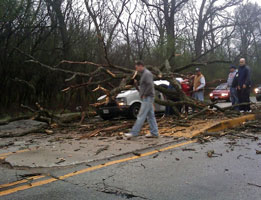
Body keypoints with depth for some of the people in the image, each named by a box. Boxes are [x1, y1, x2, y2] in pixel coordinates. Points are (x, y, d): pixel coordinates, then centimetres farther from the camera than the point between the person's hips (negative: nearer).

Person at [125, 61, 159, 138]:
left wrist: (144, 94, -17)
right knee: (150, 116, 9)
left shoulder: (147, 73, -13)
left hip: (147, 98, -10)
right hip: (147, 98, 10)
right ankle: (154, 133, 12)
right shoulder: (144, 74, 19)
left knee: (141, 116, -9)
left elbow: (150, 85, -24)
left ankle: (134, 132, -8)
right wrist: (142, 94, 11)